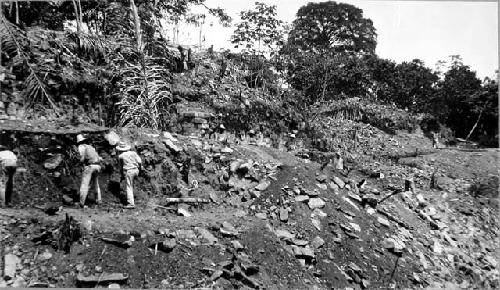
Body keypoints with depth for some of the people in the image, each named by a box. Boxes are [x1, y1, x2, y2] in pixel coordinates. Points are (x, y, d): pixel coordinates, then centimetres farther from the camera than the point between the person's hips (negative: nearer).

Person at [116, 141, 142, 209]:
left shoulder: (120, 156, 2)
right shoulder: (133, 153, 7)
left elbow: (121, 167, 9)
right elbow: (139, 161, -2)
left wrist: (122, 175, 20)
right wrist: (139, 168, 12)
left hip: (128, 171, -4)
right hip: (136, 170, 5)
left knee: (129, 187, -2)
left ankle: (131, 203, -6)